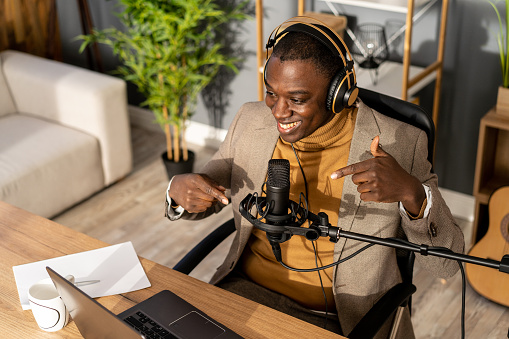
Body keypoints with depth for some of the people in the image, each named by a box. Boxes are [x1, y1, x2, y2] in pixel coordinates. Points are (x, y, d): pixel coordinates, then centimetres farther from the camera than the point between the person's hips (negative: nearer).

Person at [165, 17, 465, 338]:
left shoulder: (400, 143, -12)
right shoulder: (251, 120, -1)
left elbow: (447, 263, -11)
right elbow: (209, 191, 15)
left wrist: (411, 193, -31)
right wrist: (179, 189, -10)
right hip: (246, 289, 4)